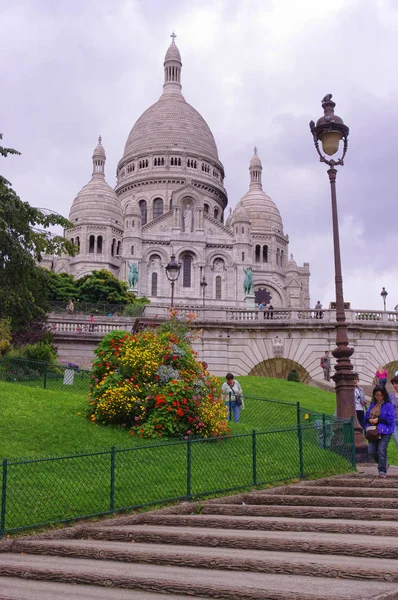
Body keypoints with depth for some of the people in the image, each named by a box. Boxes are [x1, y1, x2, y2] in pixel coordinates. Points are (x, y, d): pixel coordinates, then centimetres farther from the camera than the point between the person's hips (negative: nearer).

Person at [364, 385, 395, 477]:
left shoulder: (388, 406, -6)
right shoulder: (372, 405, 13)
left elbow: (390, 418, -14)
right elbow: (366, 416, 15)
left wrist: (378, 420, -15)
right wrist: (370, 420, -7)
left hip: (385, 432, -6)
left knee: (381, 451, -11)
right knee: (371, 451, 2)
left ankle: (382, 471, 1)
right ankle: (384, 464, 25)